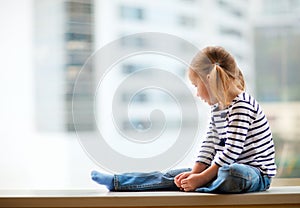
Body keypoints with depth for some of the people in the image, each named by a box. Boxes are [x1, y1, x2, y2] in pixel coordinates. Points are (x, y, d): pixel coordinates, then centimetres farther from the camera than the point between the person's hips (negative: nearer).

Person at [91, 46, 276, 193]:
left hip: (257, 173, -8)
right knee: (174, 176, 3)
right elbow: (210, 144, 10)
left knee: (231, 174, -44)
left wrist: (200, 178, -22)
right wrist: (195, 173, -6)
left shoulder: (241, 105, -18)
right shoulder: (217, 108, 14)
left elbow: (232, 150, -24)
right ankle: (116, 182, 3)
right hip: (224, 168, 8)